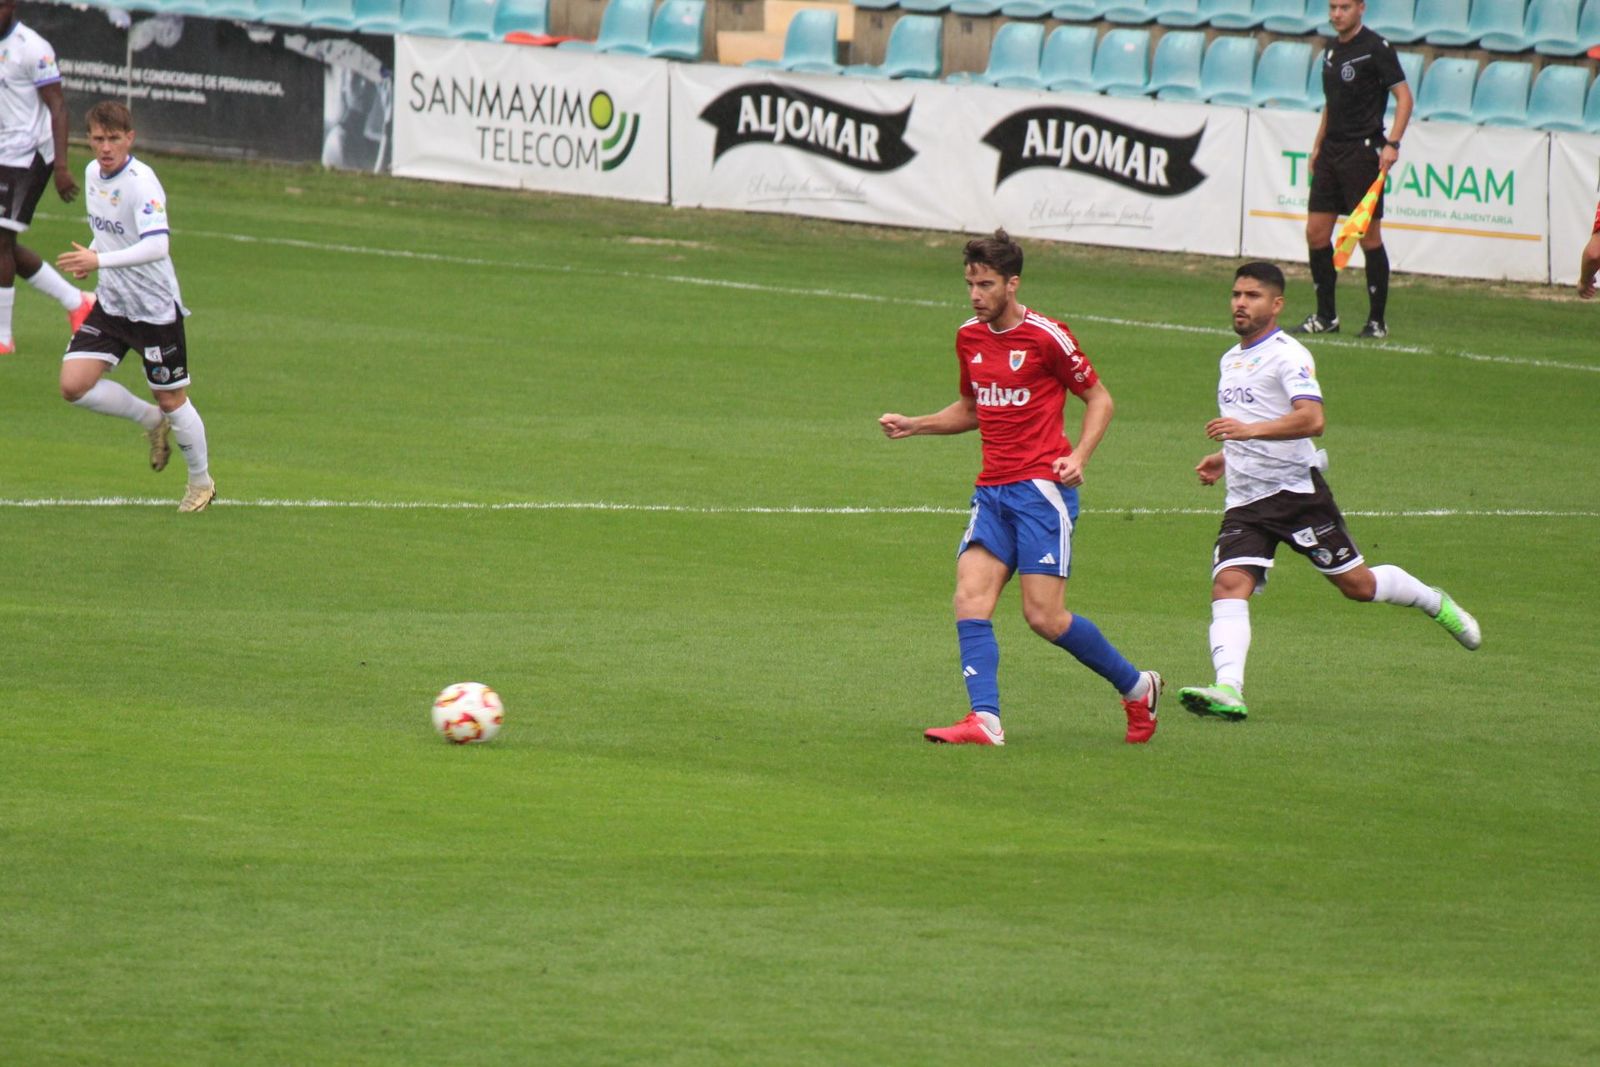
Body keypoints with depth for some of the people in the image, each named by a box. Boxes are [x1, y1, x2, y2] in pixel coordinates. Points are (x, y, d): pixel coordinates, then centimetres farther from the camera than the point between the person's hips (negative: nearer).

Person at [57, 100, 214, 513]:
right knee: (74, 385, -7)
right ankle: (152, 421, 18)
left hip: (154, 306, -7)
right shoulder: (93, 173, 2)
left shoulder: (141, 182, -23)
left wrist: (100, 260, -43)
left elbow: (156, 246, -36)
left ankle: (201, 481, 27)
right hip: (111, 305, 7)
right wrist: (91, 254, 1)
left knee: (171, 400, 4)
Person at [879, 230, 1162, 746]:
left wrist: (1078, 457, -13)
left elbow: (1099, 398, 2)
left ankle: (1136, 685, 12)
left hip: (1042, 488, -6)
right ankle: (984, 720, -19)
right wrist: (913, 426, 13)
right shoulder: (969, 337, 12)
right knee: (970, 600, -13)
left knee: (1044, 616, -9)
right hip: (992, 490, 6)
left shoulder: (1046, 336, -7)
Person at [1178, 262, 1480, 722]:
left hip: (1296, 490, -7)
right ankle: (1228, 689, -31)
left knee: (1357, 584, 3)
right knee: (1229, 584, -17)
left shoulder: (1288, 355, -10)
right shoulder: (1232, 359, 19)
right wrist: (1226, 458, 19)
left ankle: (1434, 603, 32)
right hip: (1245, 499, 7)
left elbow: (1311, 419, -26)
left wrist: (1250, 430, -36)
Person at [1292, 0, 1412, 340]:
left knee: (1368, 235, -5)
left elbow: (1403, 96, -11)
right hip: (1331, 152, 8)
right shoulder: (1331, 51, 14)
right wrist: (1317, 146, 19)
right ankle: (1325, 316, 13)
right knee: (1316, 233, 4)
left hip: (1363, 151, -8)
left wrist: (1392, 143, -20)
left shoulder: (1375, 48, -9)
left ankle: (1378, 320, 1)